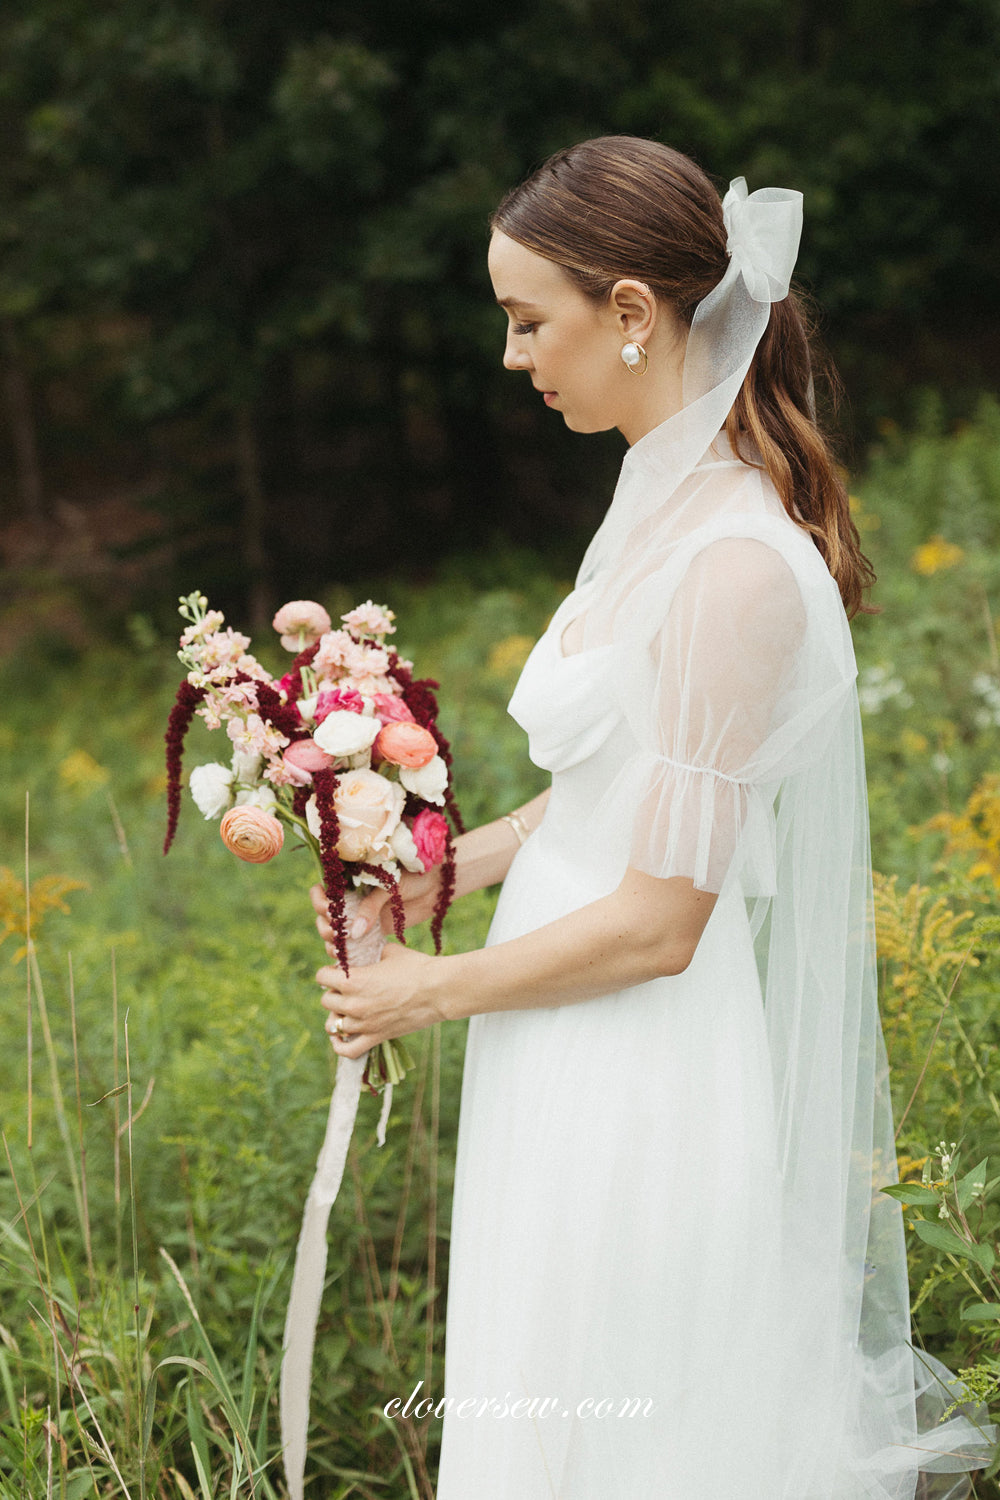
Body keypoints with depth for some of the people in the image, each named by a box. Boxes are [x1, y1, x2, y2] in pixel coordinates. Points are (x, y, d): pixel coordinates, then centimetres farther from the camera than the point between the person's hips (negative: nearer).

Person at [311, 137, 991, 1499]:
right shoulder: (669, 500, 6)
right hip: (589, 1077, 9)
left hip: (646, 1083, -9)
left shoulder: (736, 565, -24)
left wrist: (432, 990, -10)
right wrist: (461, 864, 5)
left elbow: (658, 924, -22)